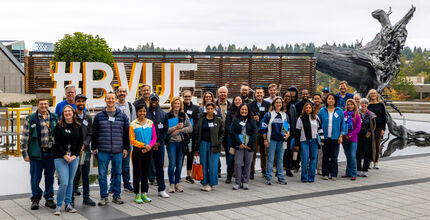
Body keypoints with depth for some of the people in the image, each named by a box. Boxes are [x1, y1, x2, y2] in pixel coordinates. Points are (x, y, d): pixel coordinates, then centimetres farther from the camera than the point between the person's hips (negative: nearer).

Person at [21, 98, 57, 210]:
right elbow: (25, 137, 0)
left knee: (50, 177, 10)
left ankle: (49, 199, 22)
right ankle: (35, 199, 17)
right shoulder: (30, 119, 0)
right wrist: (25, 153, -3)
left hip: (50, 153, 2)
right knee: (35, 178, 3)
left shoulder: (54, 118, 8)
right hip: (36, 153, -2)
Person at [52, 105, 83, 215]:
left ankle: (68, 204, 19)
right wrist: (65, 155, -14)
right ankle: (58, 206, 5)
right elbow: (57, 143, -6)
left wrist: (74, 155, -4)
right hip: (60, 158, -3)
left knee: (70, 182, 9)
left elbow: (80, 142, 7)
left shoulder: (78, 126, 7)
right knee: (64, 183, -10)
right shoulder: (59, 126, -2)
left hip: (74, 158, 4)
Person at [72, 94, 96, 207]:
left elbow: (90, 134, 8)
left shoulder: (88, 117, 12)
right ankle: (71, 199, 6)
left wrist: (84, 144, -8)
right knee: (74, 175, -3)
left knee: (86, 175, 9)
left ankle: (86, 197, 18)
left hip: (85, 149, 4)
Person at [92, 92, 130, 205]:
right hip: (103, 151, -1)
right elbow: (94, 133, 7)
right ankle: (104, 197, 12)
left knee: (117, 174, 7)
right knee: (102, 174, 2)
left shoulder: (122, 116, 6)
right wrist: (94, 147, 2)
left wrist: (126, 148, 5)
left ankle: (116, 196, 19)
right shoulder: (99, 116, 5)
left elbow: (126, 133, 9)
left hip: (118, 151, 1)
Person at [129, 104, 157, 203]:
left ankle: (144, 193, 16)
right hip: (137, 151, -3)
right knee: (137, 173, 0)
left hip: (148, 151, 3)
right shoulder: (133, 124, -2)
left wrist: (149, 146, -11)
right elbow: (132, 140, -7)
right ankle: (137, 194, 7)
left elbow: (154, 137, 5)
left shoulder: (150, 123, 7)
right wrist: (144, 145, -15)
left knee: (145, 173, 9)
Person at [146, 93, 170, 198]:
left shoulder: (163, 114, 7)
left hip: (160, 145, 3)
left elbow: (165, 130, 5)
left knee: (160, 167, 8)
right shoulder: (145, 113, -2)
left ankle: (162, 190, 14)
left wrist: (159, 142, -5)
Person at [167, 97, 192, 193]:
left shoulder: (184, 115, 9)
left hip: (181, 142, 3)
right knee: (172, 163, -5)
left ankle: (177, 183, 18)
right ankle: (171, 184, 4)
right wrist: (175, 127, -17)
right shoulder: (168, 116, -1)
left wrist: (180, 130, -11)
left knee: (179, 164, 8)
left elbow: (190, 128, 1)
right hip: (171, 142, -3)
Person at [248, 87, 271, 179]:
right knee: (253, 152, -2)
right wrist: (253, 118, -14)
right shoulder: (250, 105, 8)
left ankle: (264, 170, 17)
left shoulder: (268, 105, 8)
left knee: (264, 152, 6)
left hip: (264, 131, 1)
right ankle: (251, 171, 4)